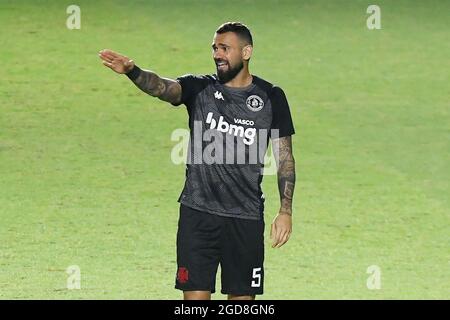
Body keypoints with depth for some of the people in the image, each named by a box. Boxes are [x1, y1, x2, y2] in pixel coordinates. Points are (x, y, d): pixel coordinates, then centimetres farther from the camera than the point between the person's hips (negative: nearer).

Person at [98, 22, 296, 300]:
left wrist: (286, 211, -1)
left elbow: (284, 156, 6)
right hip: (198, 212, 0)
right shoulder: (199, 88, 3)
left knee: (242, 297, 5)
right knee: (195, 294, -3)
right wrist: (132, 71, -39)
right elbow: (161, 87, -17)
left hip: (246, 217, 0)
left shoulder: (271, 97, 3)